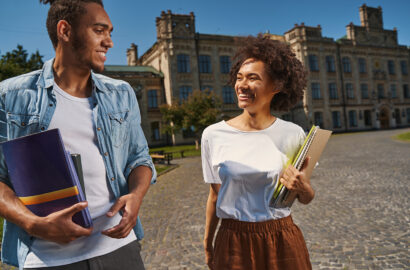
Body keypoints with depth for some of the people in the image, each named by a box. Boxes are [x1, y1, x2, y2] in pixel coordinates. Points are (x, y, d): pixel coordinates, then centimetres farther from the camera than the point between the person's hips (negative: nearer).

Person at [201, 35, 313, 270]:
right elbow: (215, 195, 3)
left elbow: (306, 199, 2)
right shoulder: (213, 135, -8)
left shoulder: (293, 134, -7)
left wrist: (303, 188, -19)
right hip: (234, 241, 0)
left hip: (282, 241, 1)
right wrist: (208, 243, 11)